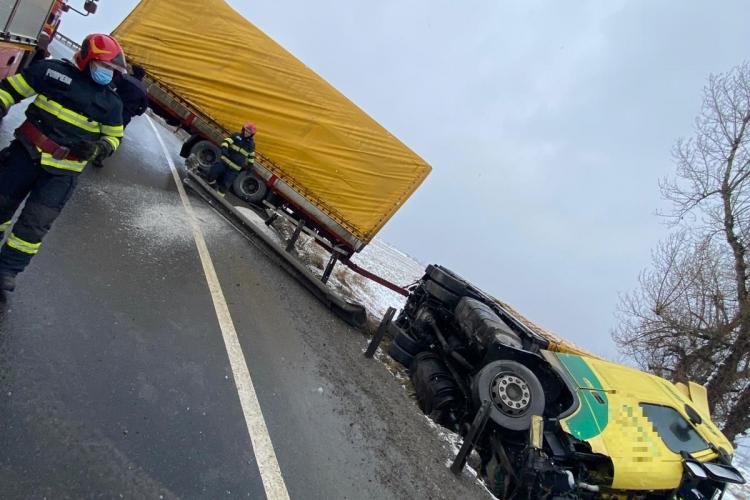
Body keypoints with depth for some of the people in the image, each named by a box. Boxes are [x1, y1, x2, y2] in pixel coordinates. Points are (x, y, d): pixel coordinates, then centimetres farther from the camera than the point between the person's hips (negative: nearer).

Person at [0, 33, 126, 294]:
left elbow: (113, 137, 10)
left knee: (35, 222, -4)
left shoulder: (111, 102, 2)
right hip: (26, 152, 1)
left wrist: (97, 147, -9)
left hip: (63, 171, 0)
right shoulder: (53, 70, -1)